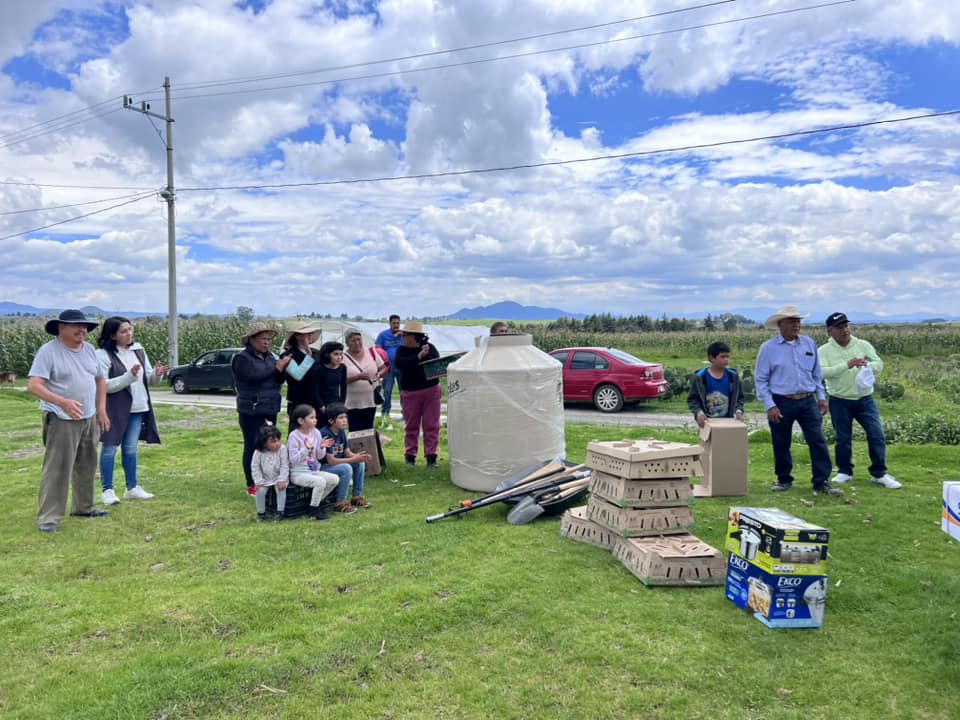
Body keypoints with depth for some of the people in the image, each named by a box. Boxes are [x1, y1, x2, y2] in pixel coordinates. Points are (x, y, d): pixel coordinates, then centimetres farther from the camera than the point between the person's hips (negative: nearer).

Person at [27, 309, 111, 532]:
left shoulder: (89, 349, 9)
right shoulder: (48, 351, -11)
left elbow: (100, 380, 18)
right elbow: (34, 385, -19)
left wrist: (101, 410, 11)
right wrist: (62, 402, -33)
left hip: (89, 419, 7)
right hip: (61, 421, -7)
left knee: (86, 466, 15)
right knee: (57, 468, -7)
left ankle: (84, 507, 28)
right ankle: (48, 517, 0)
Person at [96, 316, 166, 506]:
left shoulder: (138, 350, 7)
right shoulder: (103, 355, -11)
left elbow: (148, 379, 11)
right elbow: (104, 385, -17)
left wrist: (156, 375, -11)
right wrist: (129, 376, -26)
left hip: (137, 408, 5)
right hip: (115, 409, -5)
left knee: (130, 448, 13)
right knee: (110, 448, 4)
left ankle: (132, 488, 22)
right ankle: (107, 490, 14)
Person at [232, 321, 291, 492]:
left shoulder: (269, 356, 11)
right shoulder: (242, 358, -8)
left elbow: (278, 381, 13)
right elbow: (253, 377, -22)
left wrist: (283, 369, -7)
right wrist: (276, 368, -16)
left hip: (270, 409, 6)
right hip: (251, 411, -6)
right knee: (252, 446, -1)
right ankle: (251, 485, 7)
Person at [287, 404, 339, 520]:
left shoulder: (316, 433, 4)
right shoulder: (294, 436, -13)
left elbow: (319, 457, 10)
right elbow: (293, 460, -17)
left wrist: (321, 448, -11)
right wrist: (306, 449, -29)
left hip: (314, 470, 7)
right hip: (298, 473, -7)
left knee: (335, 479, -12)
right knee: (320, 481, -30)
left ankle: (319, 500, 10)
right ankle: (313, 510, -10)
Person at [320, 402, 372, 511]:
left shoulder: (341, 431, 3)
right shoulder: (325, 434, -23)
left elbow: (348, 453, 5)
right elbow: (331, 460, -26)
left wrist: (359, 456, -17)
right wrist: (354, 459, -26)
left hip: (337, 464, 9)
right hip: (322, 467, -9)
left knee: (360, 464, -4)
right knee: (346, 468, -29)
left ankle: (357, 497, 7)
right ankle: (340, 503, -17)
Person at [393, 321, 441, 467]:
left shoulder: (430, 347, 2)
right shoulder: (402, 350, 3)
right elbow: (399, 363, -17)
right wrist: (419, 356, -22)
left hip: (431, 391, 0)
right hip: (410, 393, 0)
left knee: (432, 425, 1)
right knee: (411, 426, 7)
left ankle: (431, 456, 7)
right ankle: (410, 456, 17)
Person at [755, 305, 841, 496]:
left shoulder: (809, 344, 7)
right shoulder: (768, 348, -4)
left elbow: (817, 374, 15)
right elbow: (761, 379, -4)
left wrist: (821, 397, 10)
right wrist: (769, 406, -10)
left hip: (808, 401, 3)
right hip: (781, 403, -3)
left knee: (818, 441, -2)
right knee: (781, 445, 7)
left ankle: (822, 482, 5)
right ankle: (784, 480, 23)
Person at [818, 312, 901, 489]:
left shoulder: (864, 345, 2)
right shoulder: (824, 351, -5)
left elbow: (879, 365, -5)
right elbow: (822, 372, -20)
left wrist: (867, 365, -27)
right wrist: (847, 365, -30)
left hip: (865, 399, 2)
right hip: (839, 401, -2)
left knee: (877, 435, -3)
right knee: (843, 439, 8)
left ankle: (879, 474, 8)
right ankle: (844, 471, 24)